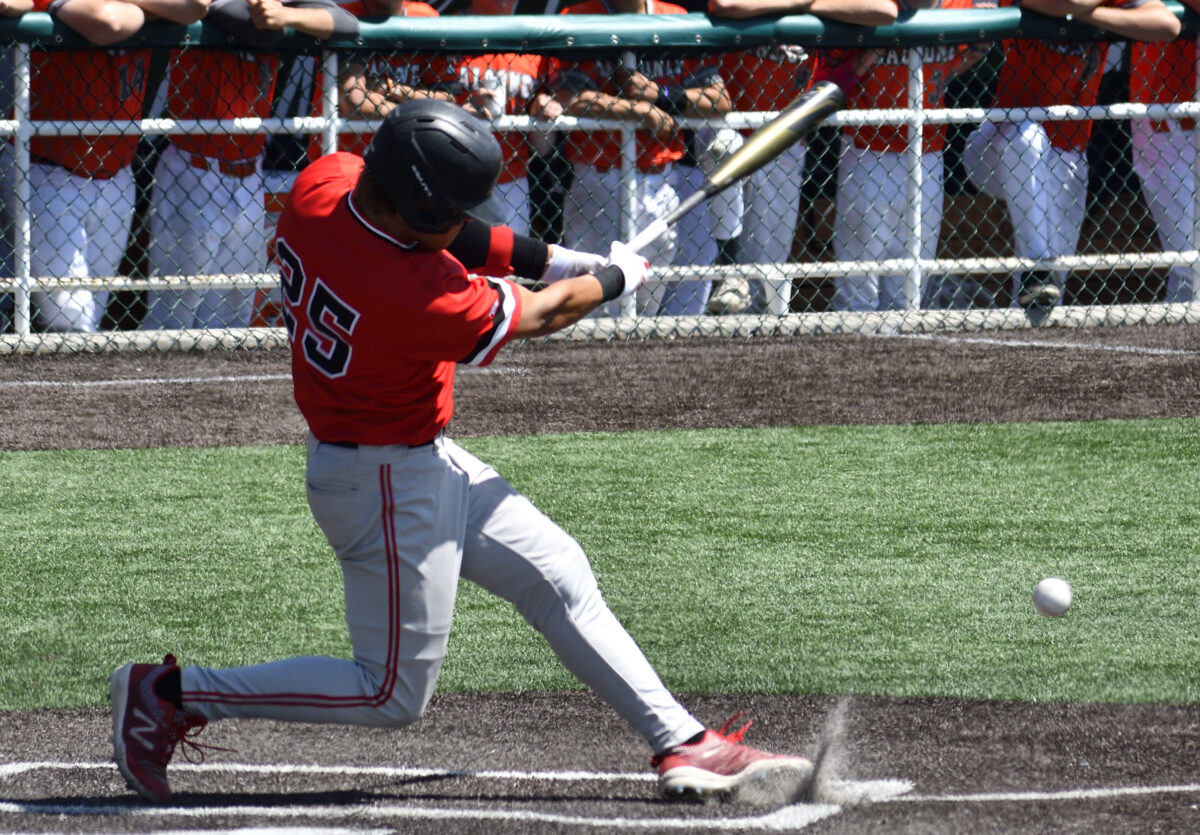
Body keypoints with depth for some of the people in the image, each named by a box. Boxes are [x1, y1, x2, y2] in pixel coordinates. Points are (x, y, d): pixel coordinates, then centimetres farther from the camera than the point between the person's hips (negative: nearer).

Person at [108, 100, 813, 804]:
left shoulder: (323, 182, -13)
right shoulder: (418, 298, -34)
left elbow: (419, 231, 9)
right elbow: (538, 317, -15)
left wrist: (548, 255, 5)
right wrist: (615, 280, 4)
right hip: (389, 486, -10)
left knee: (559, 575, 14)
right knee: (395, 695, 1)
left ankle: (682, 743, 20)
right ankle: (169, 694, 6)